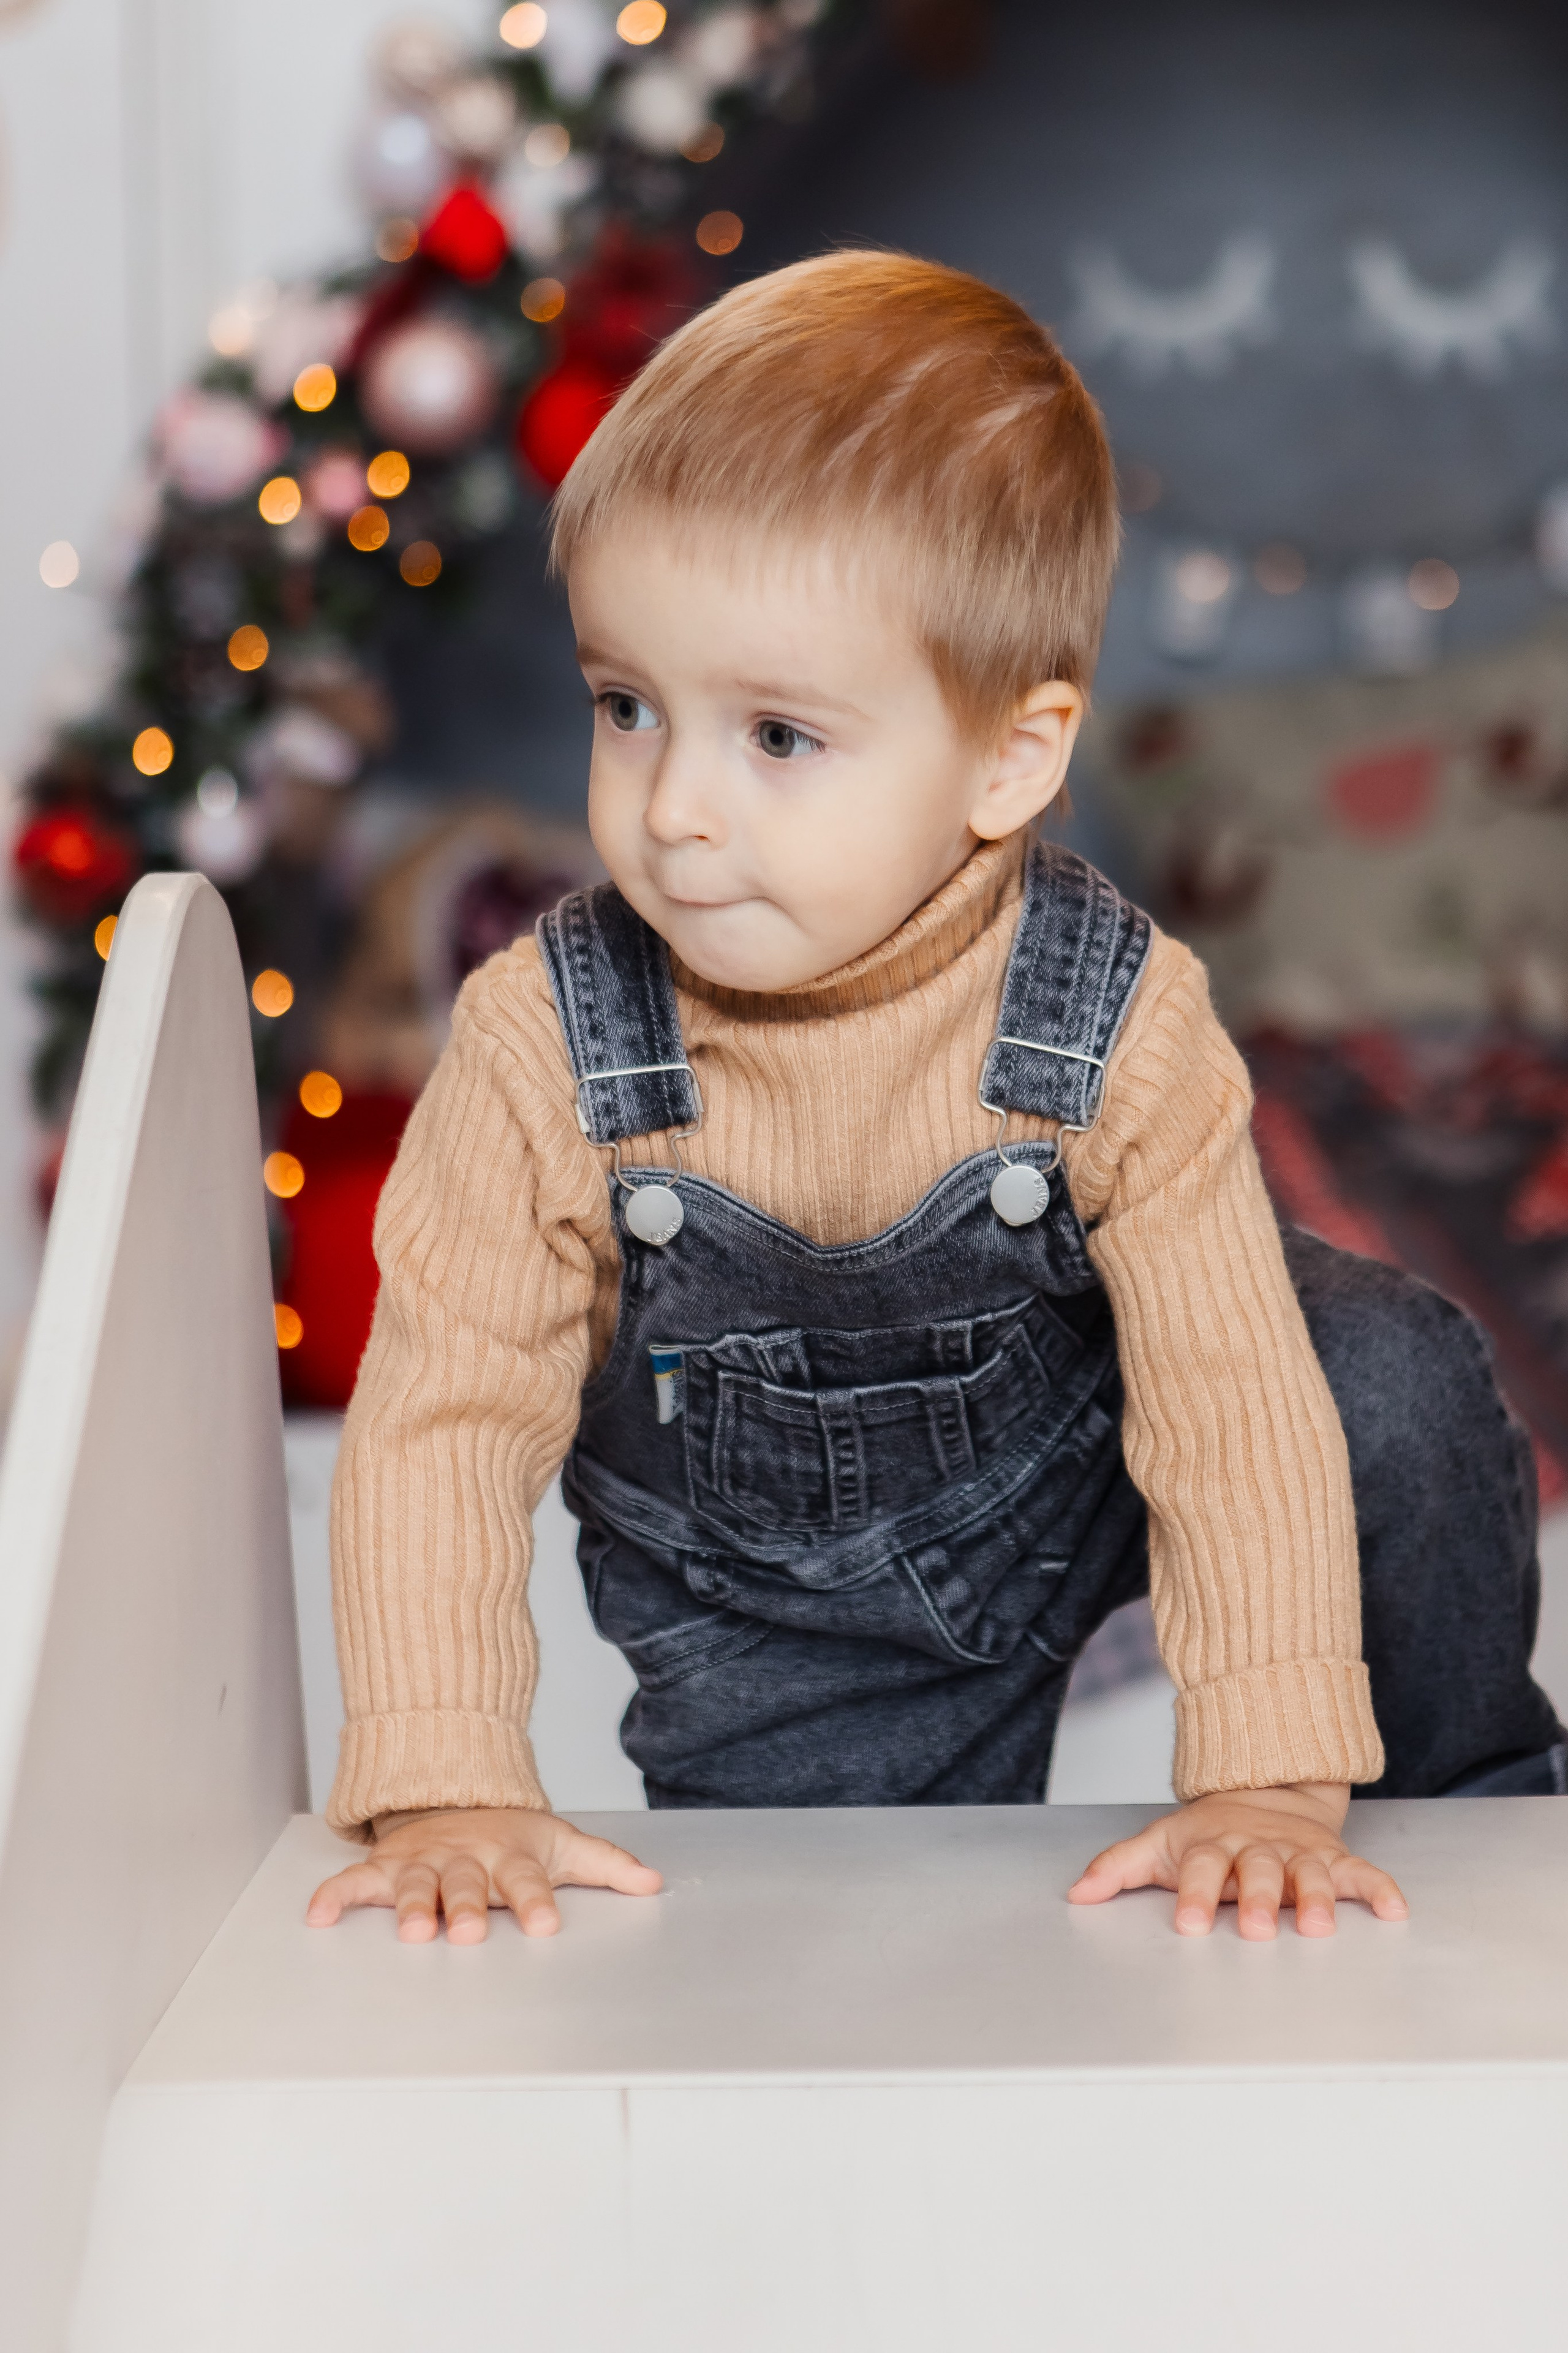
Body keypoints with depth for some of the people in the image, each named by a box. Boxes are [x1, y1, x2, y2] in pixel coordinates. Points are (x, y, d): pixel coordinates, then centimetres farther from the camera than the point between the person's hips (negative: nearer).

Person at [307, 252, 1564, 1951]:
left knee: (1390, 1380, -20)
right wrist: (445, 1789, -27)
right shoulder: (545, 1048, -25)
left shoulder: (1118, 1029, -27)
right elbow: (442, 1416, -20)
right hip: (785, 1643, 0)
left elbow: (1229, 1398, -24)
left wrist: (1274, 1778, -29)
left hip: (1074, 1483, 0)